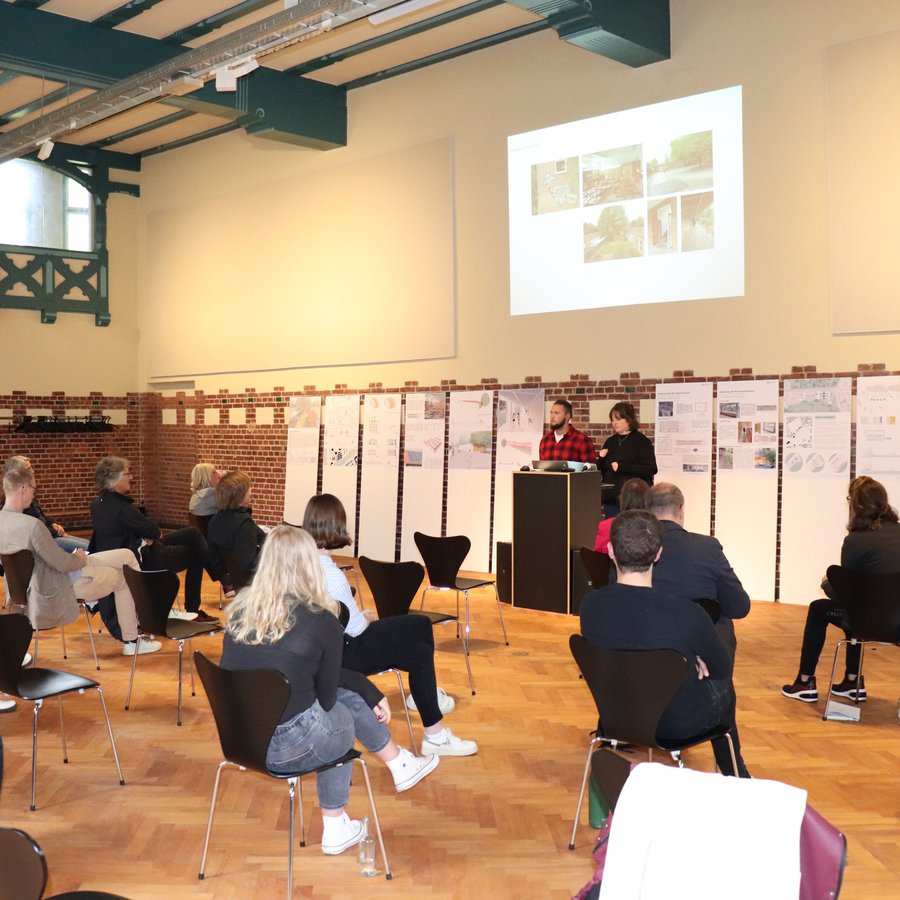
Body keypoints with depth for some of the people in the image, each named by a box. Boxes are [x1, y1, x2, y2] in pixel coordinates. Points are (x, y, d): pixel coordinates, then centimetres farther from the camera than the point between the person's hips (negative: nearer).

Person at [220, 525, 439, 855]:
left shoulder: (240, 609, 3)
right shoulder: (321, 621, -14)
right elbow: (326, 697, 0)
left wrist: (371, 693, 20)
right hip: (288, 747, -5)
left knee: (348, 694, 23)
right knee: (341, 715, 27)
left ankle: (401, 764, 39)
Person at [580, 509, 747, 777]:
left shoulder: (590, 605, -21)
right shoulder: (687, 615, -34)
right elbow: (722, 668, -12)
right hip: (679, 724, -3)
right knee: (722, 685, 29)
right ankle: (734, 777, 48)